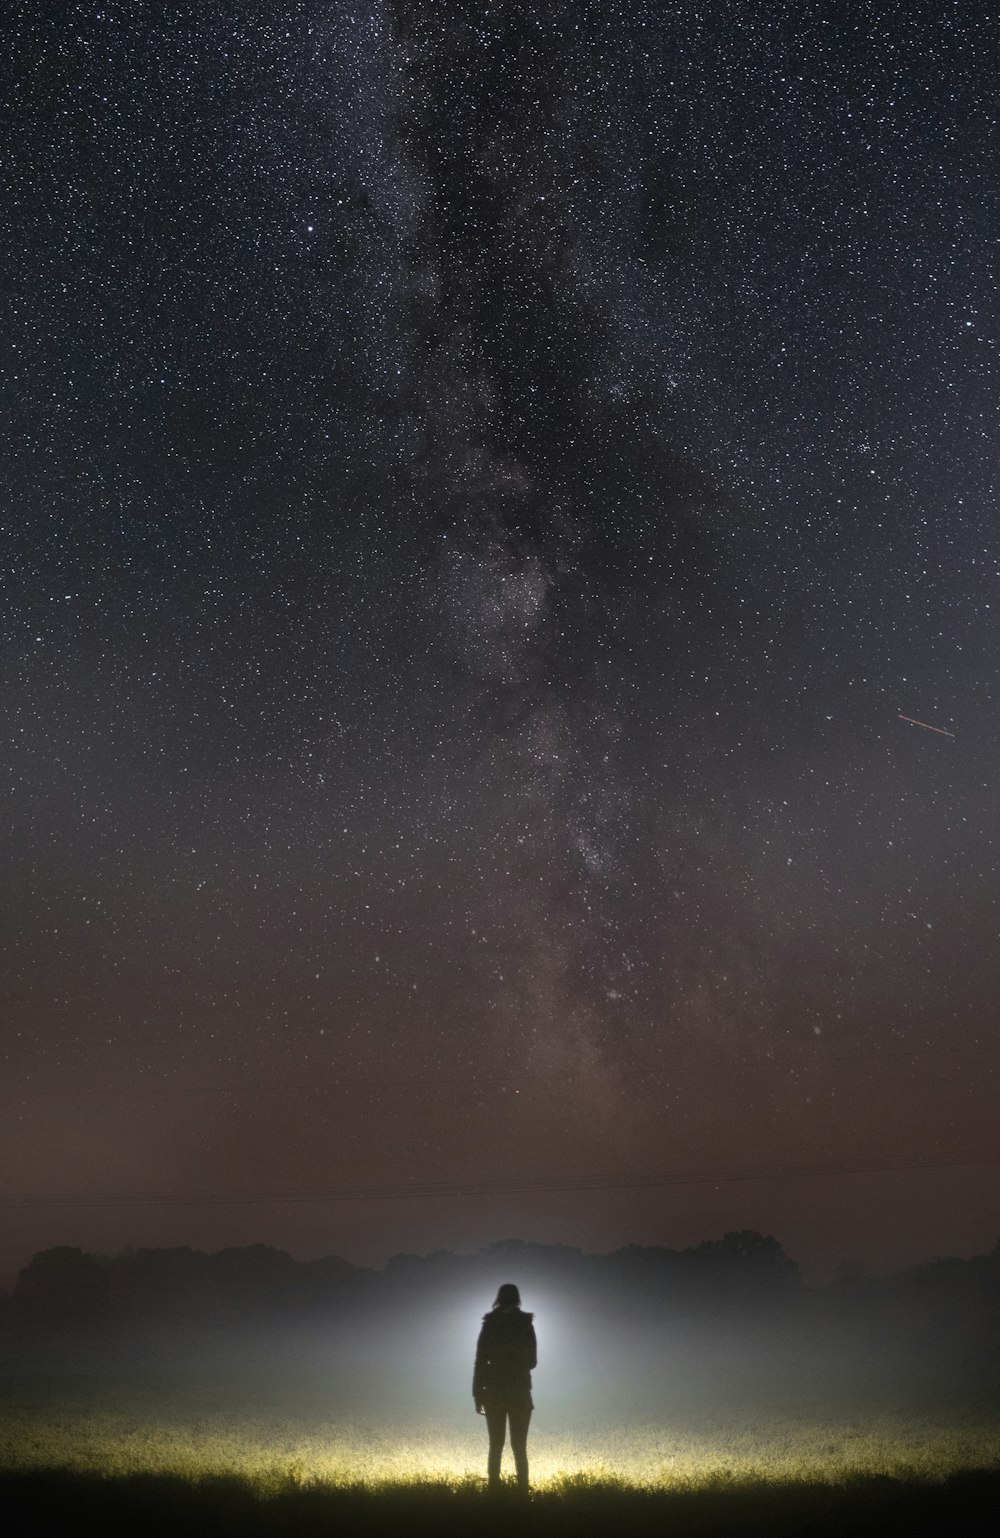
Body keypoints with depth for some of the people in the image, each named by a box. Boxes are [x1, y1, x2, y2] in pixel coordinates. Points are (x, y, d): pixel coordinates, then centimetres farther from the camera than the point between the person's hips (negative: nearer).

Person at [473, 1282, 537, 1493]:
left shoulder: (489, 1326, -1)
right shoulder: (526, 1325, -3)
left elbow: (480, 1362, -3)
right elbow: (532, 1361, 6)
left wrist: (478, 1395, 1)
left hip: (493, 1393, 1)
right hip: (520, 1393, -1)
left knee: (496, 1446, 8)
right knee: (519, 1448, 4)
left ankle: (494, 1492, 4)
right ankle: (522, 1492, -2)